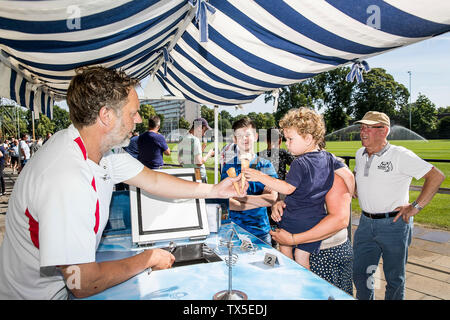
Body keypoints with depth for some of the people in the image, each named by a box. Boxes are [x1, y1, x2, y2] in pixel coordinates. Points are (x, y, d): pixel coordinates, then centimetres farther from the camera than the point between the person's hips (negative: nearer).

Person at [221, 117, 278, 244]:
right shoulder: (228, 166, -3)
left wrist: (240, 197, -13)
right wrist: (260, 200, -15)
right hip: (235, 229, -1)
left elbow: (273, 198, -12)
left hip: (261, 230, 1)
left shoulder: (266, 165, -1)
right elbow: (229, 203, -12)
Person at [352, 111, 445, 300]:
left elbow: (436, 176, -14)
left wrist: (416, 207, -15)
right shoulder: (360, 154, 7)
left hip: (394, 224, -5)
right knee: (359, 273, 11)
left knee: (394, 278, 12)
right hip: (366, 224, 5)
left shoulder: (400, 155, -12)